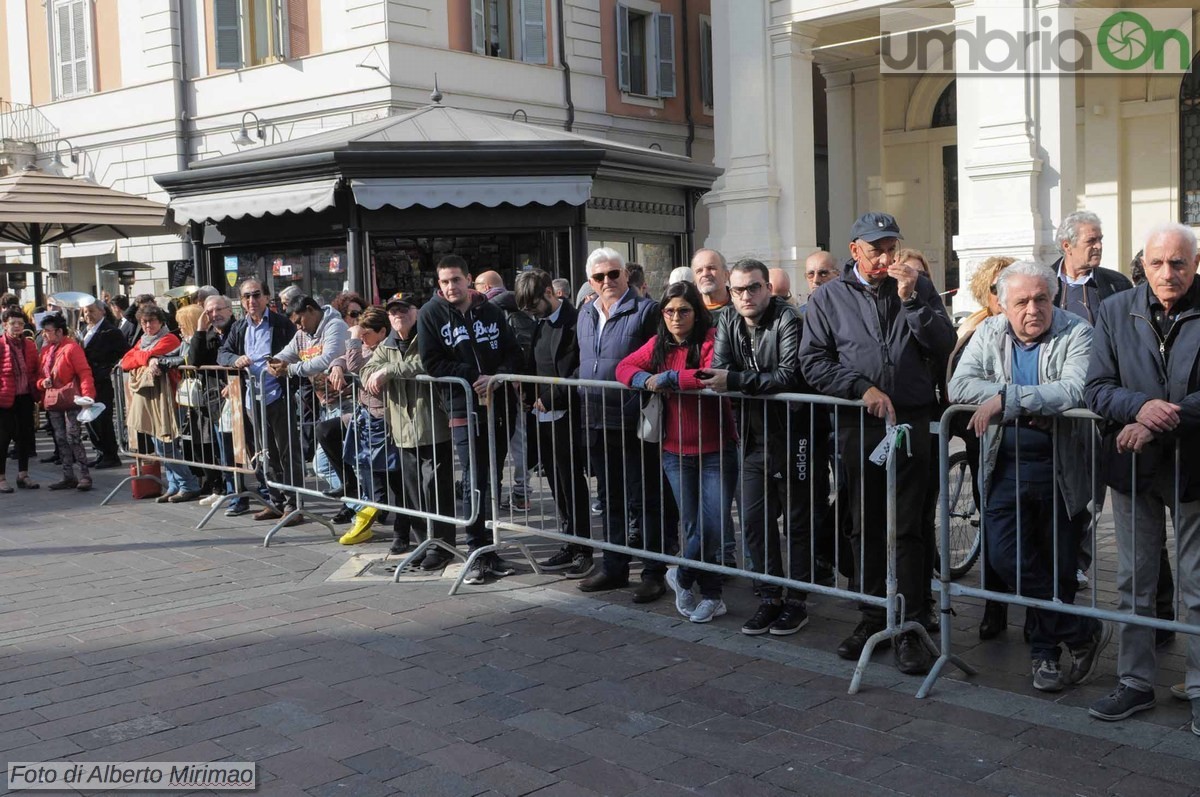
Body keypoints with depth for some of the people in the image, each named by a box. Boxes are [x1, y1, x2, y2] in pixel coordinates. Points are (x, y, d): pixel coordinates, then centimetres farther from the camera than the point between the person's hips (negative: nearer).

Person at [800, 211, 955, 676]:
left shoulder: (919, 288, 9)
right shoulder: (829, 298, 7)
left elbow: (944, 348, -1)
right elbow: (813, 361, 1)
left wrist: (910, 301, -10)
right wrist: (862, 388, -10)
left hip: (913, 424, -1)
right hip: (859, 428, 1)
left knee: (907, 529, -1)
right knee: (866, 528, 10)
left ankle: (909, 628, 5)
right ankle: (874, 617, 23)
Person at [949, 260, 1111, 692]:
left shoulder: (1076, 334, -7)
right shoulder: (989, 333, 5)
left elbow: (1074, 390, -24)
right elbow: (959, 385, -7)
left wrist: (1005, 399, -24)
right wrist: (1026, 401, -17)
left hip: (1062, 468, -3)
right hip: (1006, 466, 3)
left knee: (1058, 566, 7)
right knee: (1005, 557, -6)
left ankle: (1046, 651, 28)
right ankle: (1084, 633, 11)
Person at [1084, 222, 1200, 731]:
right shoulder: (1115, 312, 2)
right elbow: (1096, 388, -2)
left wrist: (1158, 423, -21)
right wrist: (1140, 407, -21)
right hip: (1133, 466, 3)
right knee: (1134, 584, 12)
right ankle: (1135, 683, 25)